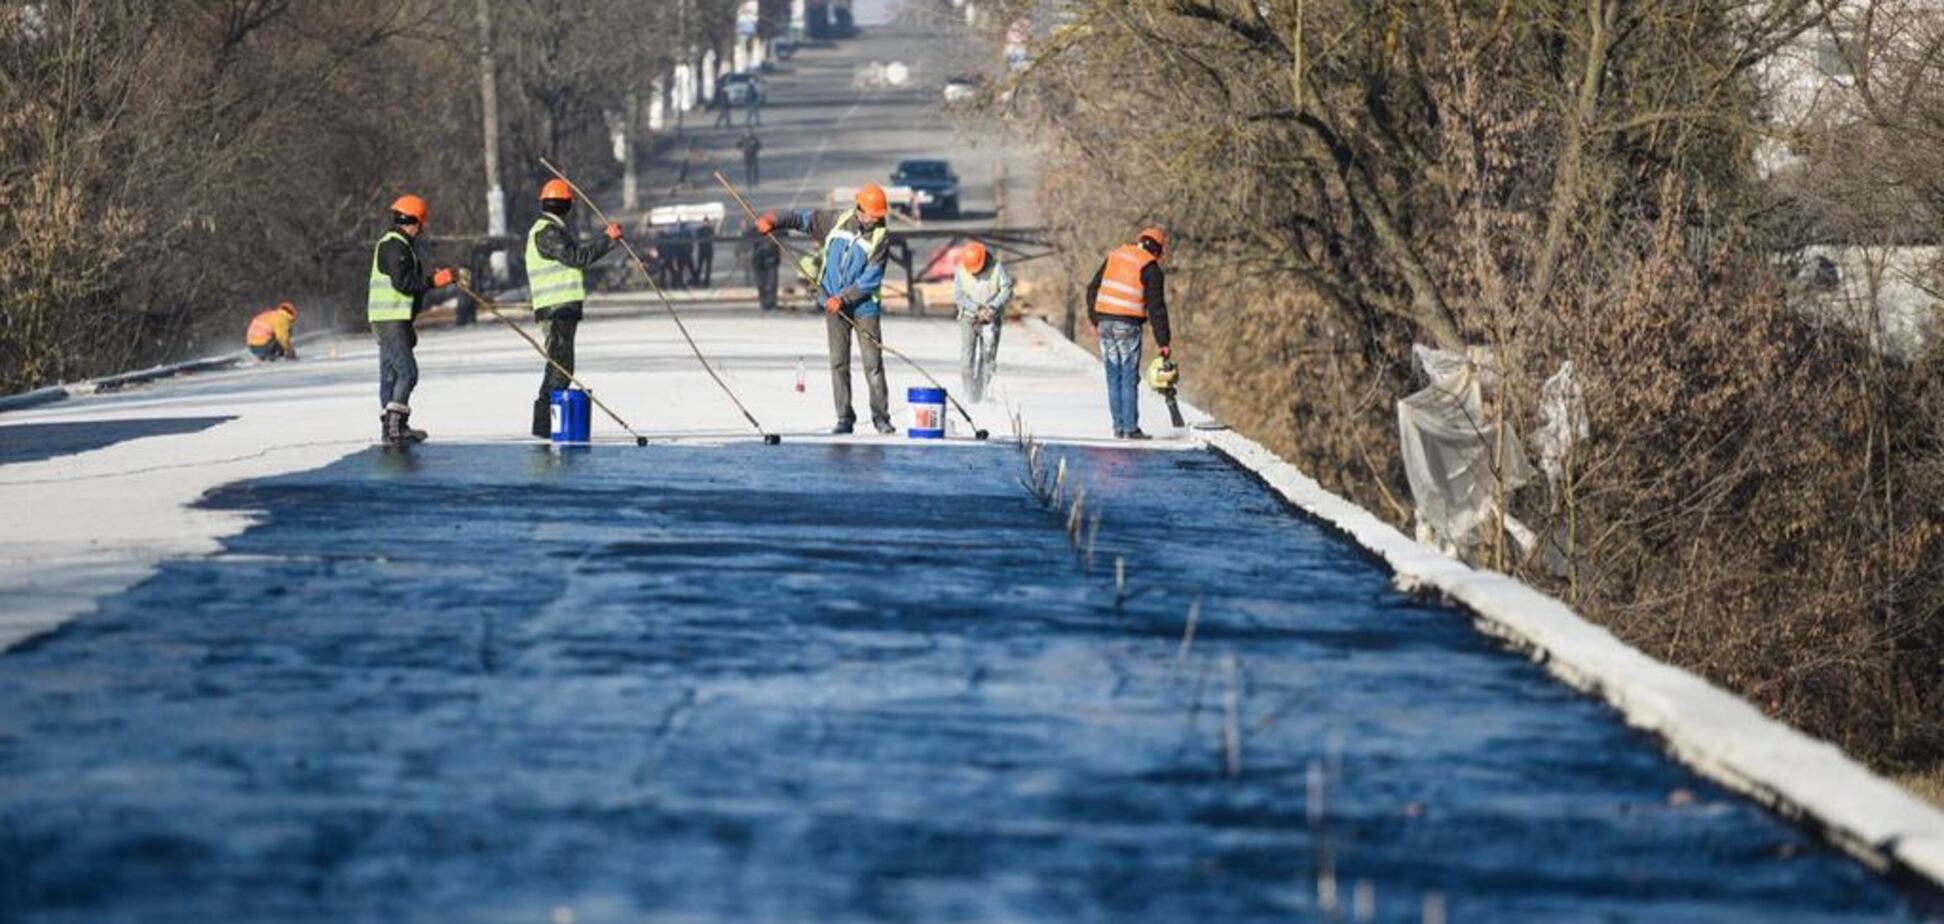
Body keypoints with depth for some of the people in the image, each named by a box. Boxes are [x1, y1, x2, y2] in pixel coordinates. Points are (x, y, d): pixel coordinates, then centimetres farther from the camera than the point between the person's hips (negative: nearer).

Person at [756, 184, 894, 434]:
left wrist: (843, 298, -20)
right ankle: (845, 418, 4)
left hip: (864, 307, -3)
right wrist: (775, 222, -2)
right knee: (838, 363, 0)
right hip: (834, 304, 3)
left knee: (873, 364, -3)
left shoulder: (881, 236, -9)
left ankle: (881, 417, 5)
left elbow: (872, 277, -15)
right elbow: (805, 218, 12)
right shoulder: (838, 219, 1)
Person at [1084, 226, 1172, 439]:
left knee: (1113, 376, 10)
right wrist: (1163, 342, -3)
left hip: (1105, 322, 5)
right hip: (1128, 325, -5)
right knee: (1129, 378, -1)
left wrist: (1095, 318, 22)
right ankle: (1130, 428, -2)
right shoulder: (1151, 268, -3)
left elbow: (1093, 289, 15)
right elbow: (1156, 308, -5)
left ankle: (1119, 426, 10)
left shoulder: (1115, 256, 13)